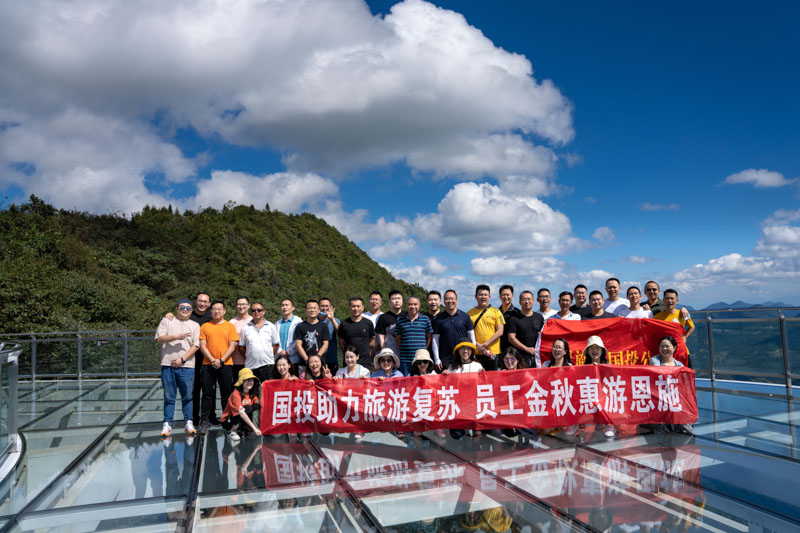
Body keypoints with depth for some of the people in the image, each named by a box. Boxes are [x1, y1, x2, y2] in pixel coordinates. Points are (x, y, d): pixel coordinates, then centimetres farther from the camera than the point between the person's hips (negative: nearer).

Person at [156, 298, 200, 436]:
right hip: (167, 365, 0)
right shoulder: (167, 321, 11)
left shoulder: (194, 325, 11)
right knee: (169, 396, 4)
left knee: (187, 396, 2)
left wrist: (182, 359, -8)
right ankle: (167, 424, 11)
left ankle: (188, 423, 10)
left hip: (187, 366, 0)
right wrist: (176, 337, -13)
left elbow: (195, 346, 2)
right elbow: (159, 338, -2)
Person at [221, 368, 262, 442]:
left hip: (241, 422, 6)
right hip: (228, 422, -6)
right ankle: (232, 431, -14)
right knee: (248, 408, -29)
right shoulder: (236, 394, -23)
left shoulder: (252, 393, -2)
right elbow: (242, 413, -30)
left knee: (256, 406, -15)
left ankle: (243, 430, -9)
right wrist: (254, 428, -34)